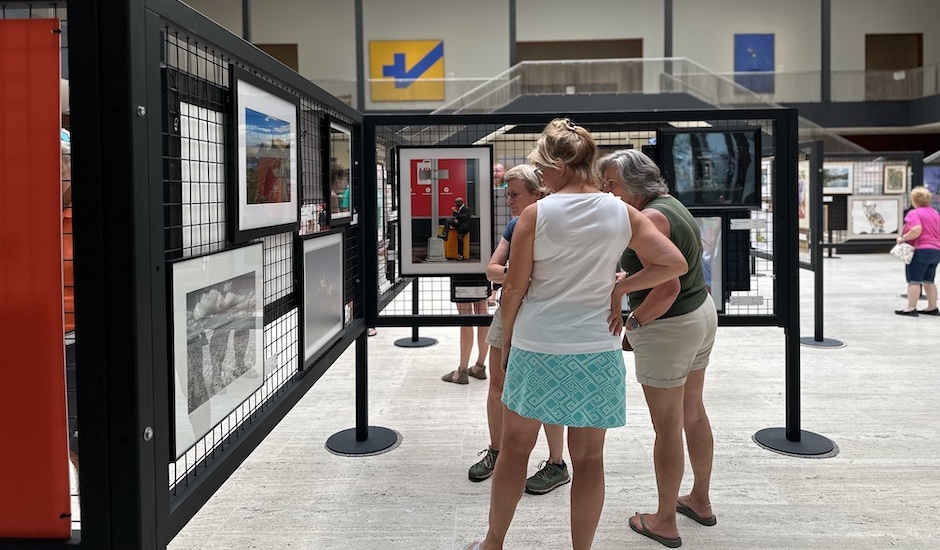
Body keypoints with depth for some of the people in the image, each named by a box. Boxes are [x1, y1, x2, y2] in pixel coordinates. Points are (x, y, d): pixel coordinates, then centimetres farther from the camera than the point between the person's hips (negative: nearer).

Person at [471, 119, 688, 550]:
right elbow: (675, 263, -1)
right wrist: (618, 287, 3)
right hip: (597, 350, 2)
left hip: (536, 348, -1)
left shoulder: (536, 214, -9)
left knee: (514, 446, 15)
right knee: (588, 457, 10)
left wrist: (506, 340, 9)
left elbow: (514, 289, -5)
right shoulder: (622, 213, -2)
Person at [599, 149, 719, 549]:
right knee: (693, 413, 21)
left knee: (667, 428, 3)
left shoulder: (648, 219, -22)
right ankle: (700, 500, 37)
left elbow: (667, 287, -28)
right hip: (701, 314, 10)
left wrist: (633, 322, -16)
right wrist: (623, 280, 5)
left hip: (668, 328, -10)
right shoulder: (669, 203, 7)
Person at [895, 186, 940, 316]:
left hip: (920, 250, -8)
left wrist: (903, 238, -15)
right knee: (929, 281, 15)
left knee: (913, 280, -5)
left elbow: (917, 230, -27)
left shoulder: (913, 213, -11)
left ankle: (911, 308, -7)